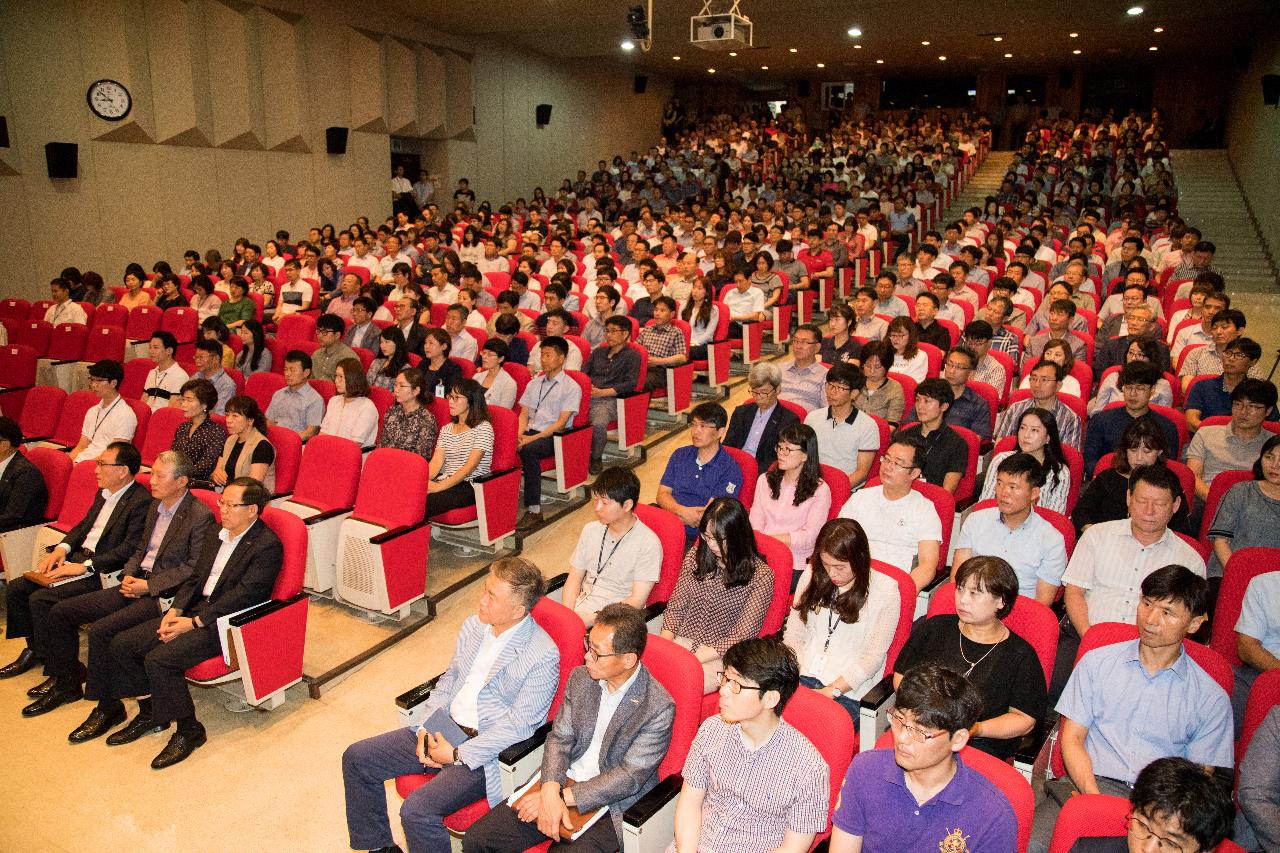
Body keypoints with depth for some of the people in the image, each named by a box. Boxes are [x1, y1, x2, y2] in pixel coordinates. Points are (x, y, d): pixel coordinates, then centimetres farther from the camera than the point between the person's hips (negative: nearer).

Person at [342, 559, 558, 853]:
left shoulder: (543, 656, -19)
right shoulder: (473, 625, 4)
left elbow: (518, 726, -19)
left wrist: (457, 755, -17)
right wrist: (427, 727, -2)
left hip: (485, 750, -8)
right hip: (444, 730, 8)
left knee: (417, 810, -26)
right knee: (356, 757, 4)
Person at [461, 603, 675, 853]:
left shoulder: (659, 708, -17)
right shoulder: (580, 678, 1)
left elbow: (630, 777, -17)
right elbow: (559, 739, 2)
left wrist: (562, 796, -19)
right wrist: (550, 792, -17)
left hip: (607, 807, -5)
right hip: (561, 784, 5)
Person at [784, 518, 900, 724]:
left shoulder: (885, 591, -5)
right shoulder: (812, 575, 8)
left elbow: (874, 656, -6)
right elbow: (794, 634, 9)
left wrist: (833, 690, -14)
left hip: (849, 691, -4)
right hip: (803, 675, 4)